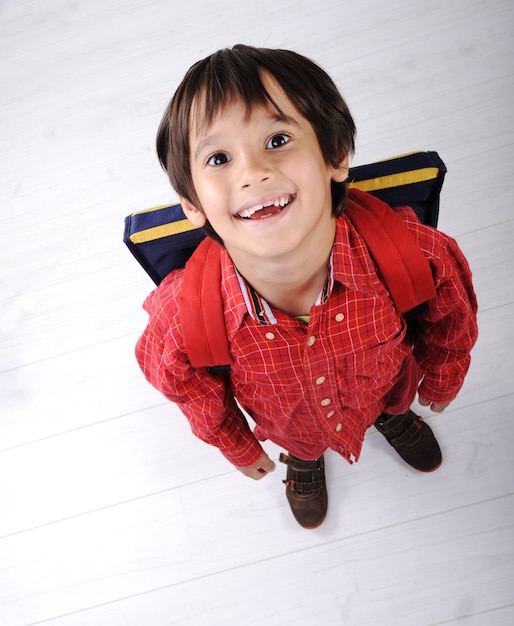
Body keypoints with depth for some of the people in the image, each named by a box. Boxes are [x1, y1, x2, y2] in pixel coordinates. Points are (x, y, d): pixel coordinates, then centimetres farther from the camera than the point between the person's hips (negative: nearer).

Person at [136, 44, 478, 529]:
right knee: (302, 443, 35)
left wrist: (441, 380, 6)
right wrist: (239, 449, 4)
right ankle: (302, 461, 73)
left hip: (385, 387, 1)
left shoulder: (415, 255, -41)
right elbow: (199, 398, -16)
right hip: (290, 427, 0)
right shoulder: (180, 321, -41)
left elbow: (451, 320, -14)